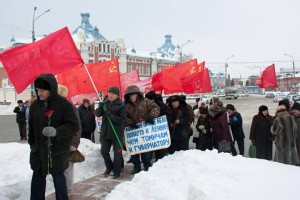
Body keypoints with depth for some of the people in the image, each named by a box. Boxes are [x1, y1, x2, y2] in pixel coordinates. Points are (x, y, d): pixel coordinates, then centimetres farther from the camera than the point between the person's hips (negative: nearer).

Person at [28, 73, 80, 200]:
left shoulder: (64, 104, -13)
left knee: (58, 178, 8)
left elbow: (75, 125, -14)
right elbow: (32, 127, 14)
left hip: (58, 151, -5)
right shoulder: (35, 105, 3)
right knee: (37, 178, 12)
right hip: (39, 150, 5)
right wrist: (32, 143, 10)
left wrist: (56, 131, -27)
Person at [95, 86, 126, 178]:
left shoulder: (121, 105, -9)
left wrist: (110, 115, -24)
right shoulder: (105, 103, 5)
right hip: (105, 132, 5)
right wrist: (100, 107, -18)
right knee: (104, 151, 11)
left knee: (117, 152, 4)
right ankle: (109, 167, 34)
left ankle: (116, 171, 20)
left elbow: (121, 120, -16)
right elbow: (98, 114, 1)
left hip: (117, 133, -5)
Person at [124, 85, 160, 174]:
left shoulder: (145, 101, -2)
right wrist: (130, 123, -16)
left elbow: (156, 108, -6)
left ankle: (147, 166, 19)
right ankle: (136, 167, 21)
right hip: (132, 130, 3)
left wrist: (151, 116, -21)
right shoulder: (126, 105, 6)